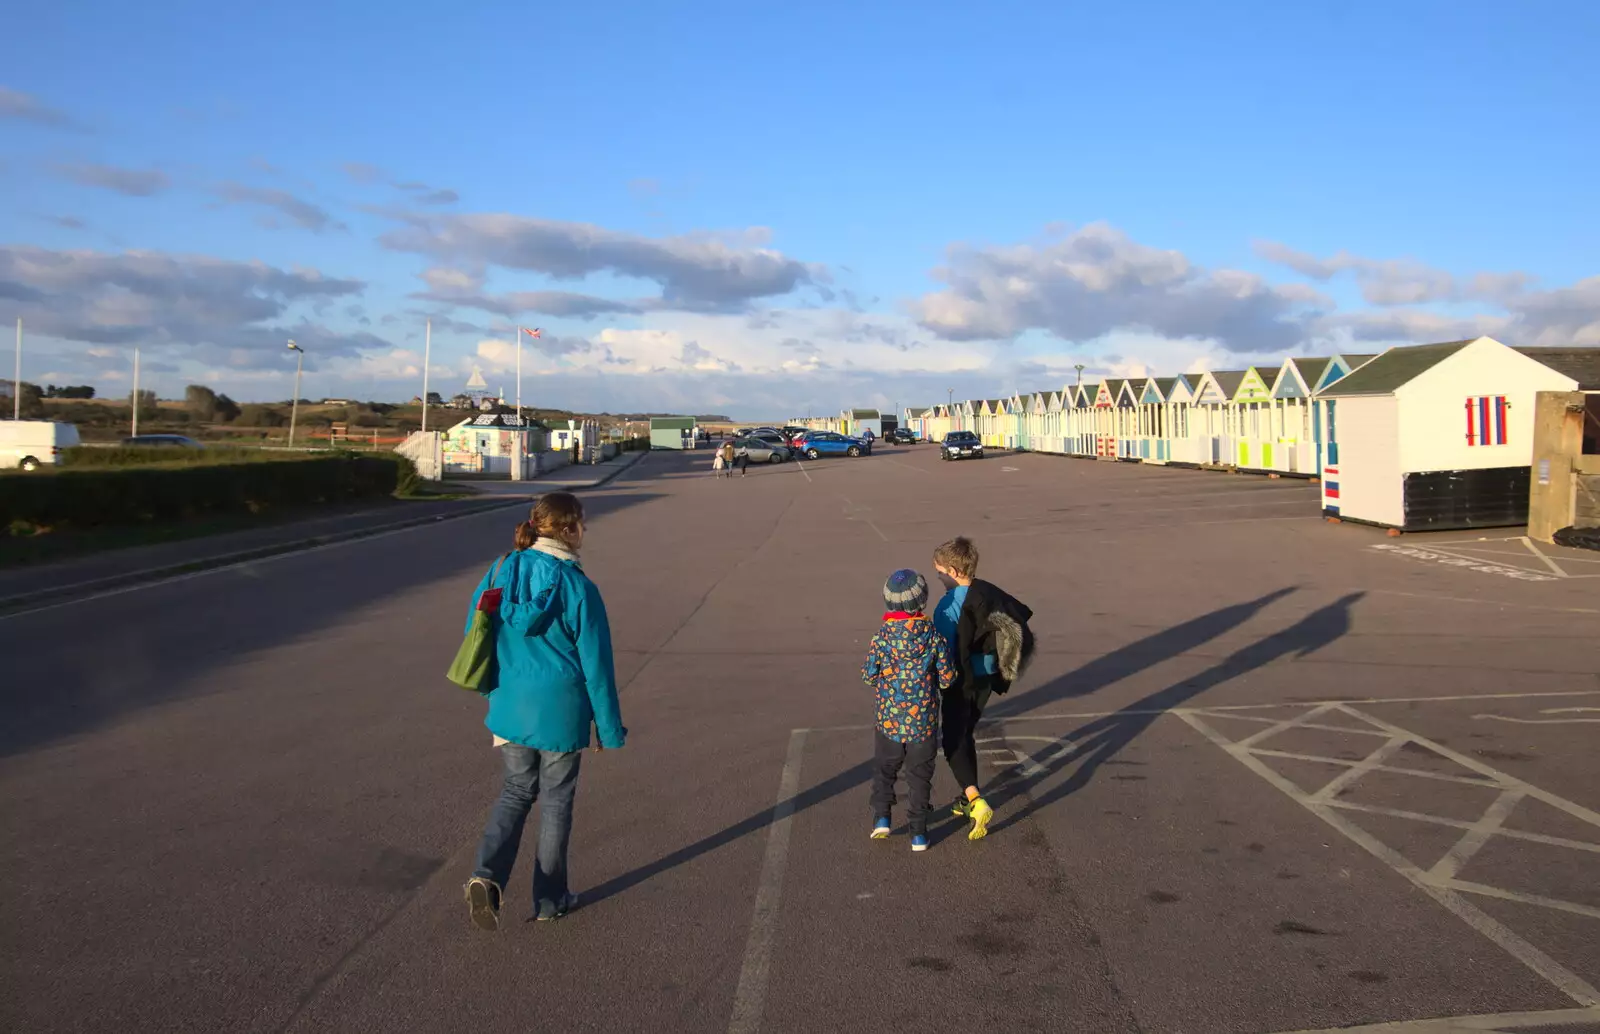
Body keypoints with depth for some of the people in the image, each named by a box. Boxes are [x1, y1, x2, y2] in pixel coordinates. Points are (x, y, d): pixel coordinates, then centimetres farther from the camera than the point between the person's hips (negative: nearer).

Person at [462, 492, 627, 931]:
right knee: (556, 801, 13)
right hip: (560, 712, -4)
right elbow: (596, 662, -12)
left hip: (510, 708, 4)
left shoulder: (501, 572, -3)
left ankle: (487, 876, -1)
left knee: (517, 790, 20)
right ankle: (550, 898, 24)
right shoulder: (577, 586, -16)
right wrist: (609, 728, -2)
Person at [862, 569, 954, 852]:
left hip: (890, 720, 0)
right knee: (920, 776, 13)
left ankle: (882, 816, 9)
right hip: (925, 722, 1)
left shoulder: (882, 636, -13)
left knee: (884, 770, 21)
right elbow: (948, 677, -5)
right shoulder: (934, 635, -10)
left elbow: (868, 675, -5)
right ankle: (918, 832, 15)